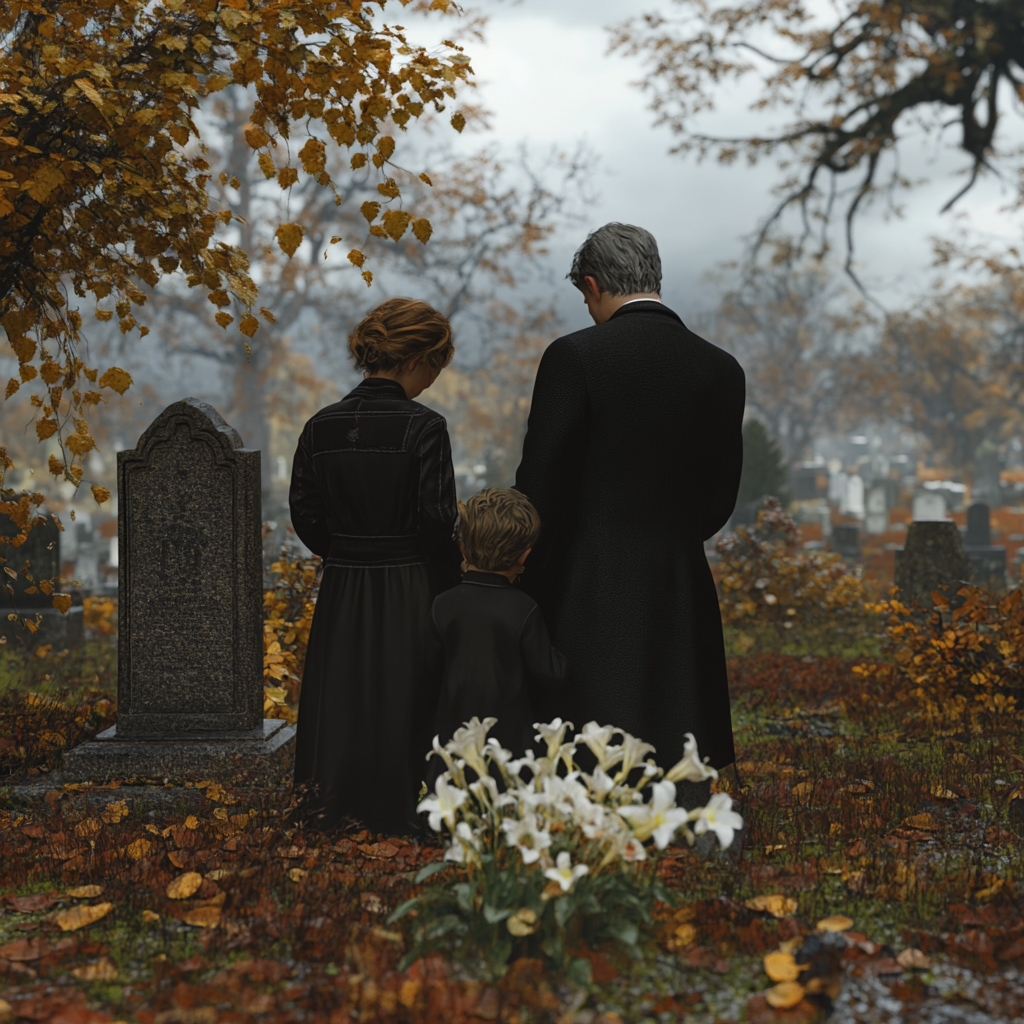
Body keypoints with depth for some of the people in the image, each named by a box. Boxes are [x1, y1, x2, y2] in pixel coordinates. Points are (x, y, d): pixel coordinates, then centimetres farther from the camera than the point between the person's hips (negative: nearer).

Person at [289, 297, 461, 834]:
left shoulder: (321, 427, 0)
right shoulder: (422, 426, -15)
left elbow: (305, 515, 3)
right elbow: (438, 519, -15)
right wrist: (454, 572, 1)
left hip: (343, 589, 5)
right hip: (412, 589, -5)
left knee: (343, 696, 16)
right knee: (405, 701, 7)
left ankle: (332, 800, 27)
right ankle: (402, 806, 15)